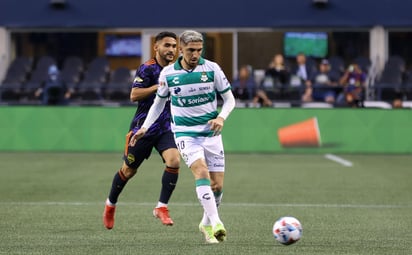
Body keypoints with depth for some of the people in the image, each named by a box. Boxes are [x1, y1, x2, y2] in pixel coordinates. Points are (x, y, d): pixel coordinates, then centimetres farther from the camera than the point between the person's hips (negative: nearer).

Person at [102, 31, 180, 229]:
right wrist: (159, 86, -27)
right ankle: (110, 204, 34)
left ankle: (161, 207, -10)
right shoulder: (147, 68, -12)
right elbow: (134, 95, -22)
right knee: (128, 170, 9)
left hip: (166, 127, 4)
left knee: (174, 161, -21)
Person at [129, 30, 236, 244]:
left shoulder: (211, 69, -4)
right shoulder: (168, 73, -2)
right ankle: (216, 223, -33)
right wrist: (144, 127, 8)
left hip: (211, 133, 2)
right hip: (185, 133, -1)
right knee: (201, 173, -25)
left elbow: (229, 99, 4)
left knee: (217, 185, 1)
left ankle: (206, 224, 25)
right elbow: (159, 102, 15)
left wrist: (221, 117, -15)